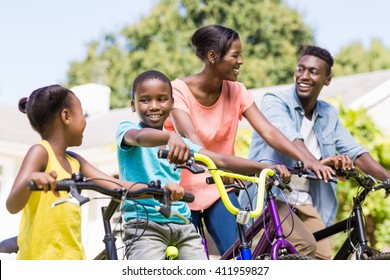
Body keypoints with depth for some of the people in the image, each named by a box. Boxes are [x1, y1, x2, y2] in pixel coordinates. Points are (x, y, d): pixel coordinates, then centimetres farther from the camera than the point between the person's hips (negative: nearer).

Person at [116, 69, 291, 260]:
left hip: (182, 224, 5)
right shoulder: (127, 129, 0)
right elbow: (140, 137, -25)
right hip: (144, 224, -5)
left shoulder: (179, 143, 15)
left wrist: (266, 168, -9)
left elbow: (221, 161, 5)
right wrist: (169, 136, -48)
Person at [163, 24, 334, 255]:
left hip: (219, 189, 3)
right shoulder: (179, 91, -16)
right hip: (183, 189, -3)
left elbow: (269, 132, -15)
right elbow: (191, 141, -31)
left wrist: (309, 160, -30)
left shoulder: (236, 92, -4)